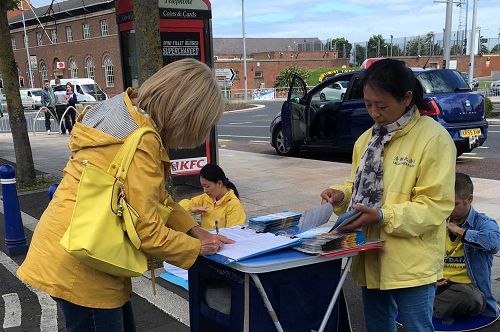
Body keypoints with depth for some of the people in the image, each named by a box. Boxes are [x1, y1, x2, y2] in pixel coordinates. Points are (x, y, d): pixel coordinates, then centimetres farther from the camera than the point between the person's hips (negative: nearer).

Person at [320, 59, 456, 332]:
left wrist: (383, 216, -26)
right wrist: (341, 196, -4)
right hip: (370, 258, 7)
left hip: (410, 264, -6)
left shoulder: (434, 138, -13)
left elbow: (436, 205, -16)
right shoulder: (367, 139, 8)